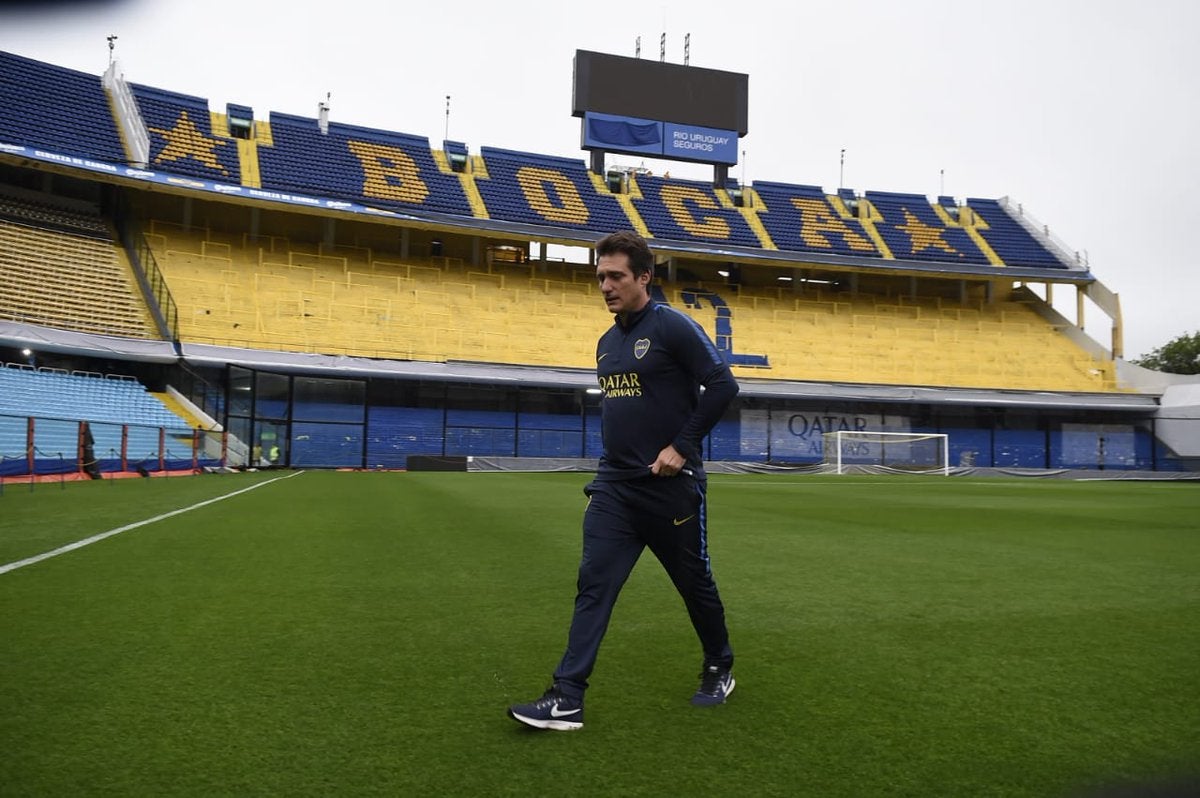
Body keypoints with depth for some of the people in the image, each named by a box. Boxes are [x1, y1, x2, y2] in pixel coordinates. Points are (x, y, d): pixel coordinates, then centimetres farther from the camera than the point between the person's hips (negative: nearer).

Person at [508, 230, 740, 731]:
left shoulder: (671, 327, -10)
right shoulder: (606, 343, 12)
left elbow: (722, 385, -14)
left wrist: (682, 446, -16)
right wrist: (616, 461, 15)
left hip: (670, 487, -6)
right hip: (613, 488, 6)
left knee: (695, 583, 11)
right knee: (593, 586, -3)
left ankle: (719, 671, 34)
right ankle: (566, 700, -1)